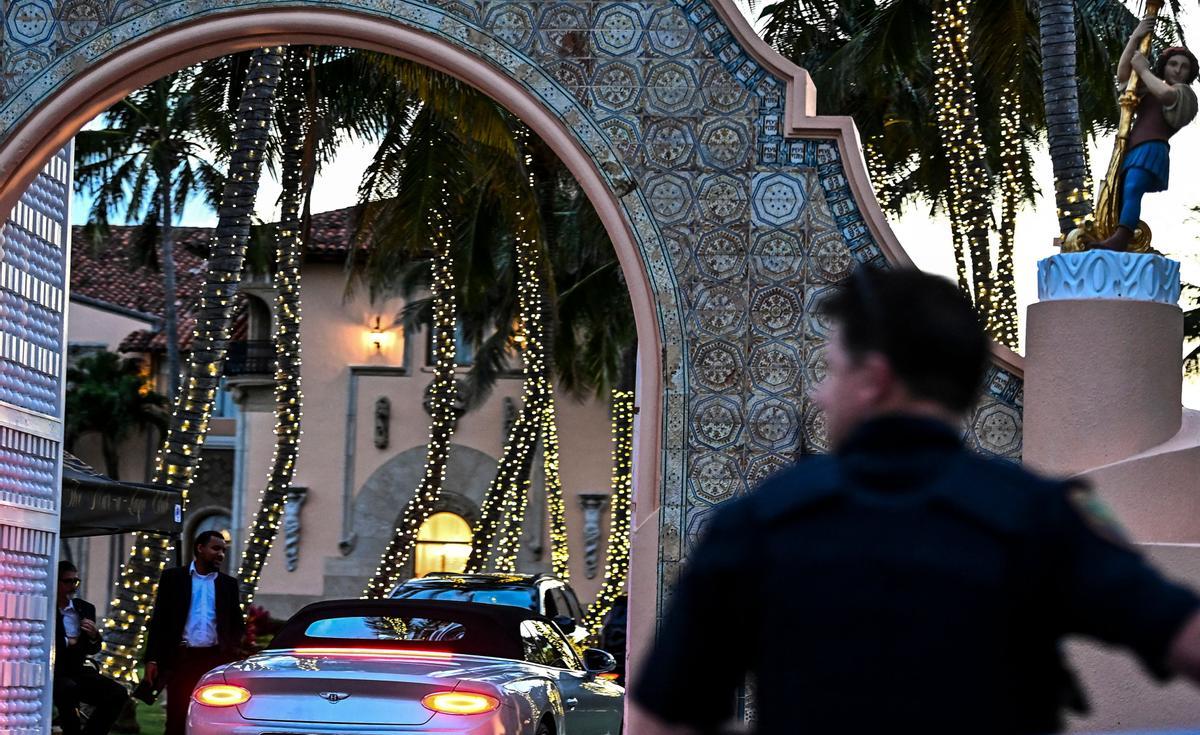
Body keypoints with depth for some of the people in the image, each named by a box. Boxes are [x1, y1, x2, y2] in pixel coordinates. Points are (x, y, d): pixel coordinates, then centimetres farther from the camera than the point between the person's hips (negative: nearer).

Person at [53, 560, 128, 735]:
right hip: (53, 673, -6)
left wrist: (94, 637, -6)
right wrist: (66, 642, -8)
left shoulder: (85, 608, 11)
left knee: (118, 694, -13)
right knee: (70, 689, -37)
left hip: (77, 671, 6)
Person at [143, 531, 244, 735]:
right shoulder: (173, 578, 6)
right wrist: (152, 659, -3)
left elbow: (237, 624, 17)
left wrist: (231, 653, 1)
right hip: (182, 657, -2)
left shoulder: (228, 584, 13)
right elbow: (158, 620, 4)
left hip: (216, 659, 2)